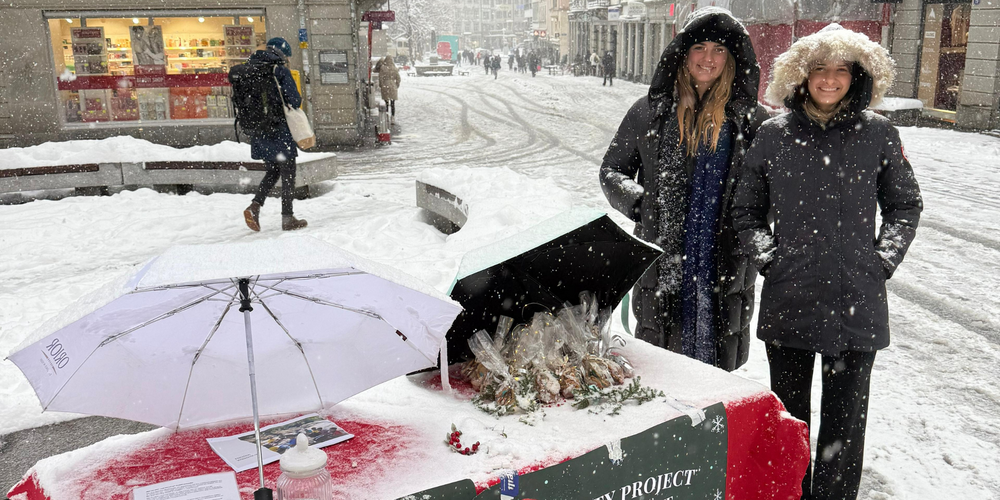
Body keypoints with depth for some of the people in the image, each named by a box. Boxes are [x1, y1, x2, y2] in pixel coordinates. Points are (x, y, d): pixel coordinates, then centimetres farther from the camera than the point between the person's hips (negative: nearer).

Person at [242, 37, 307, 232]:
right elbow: (295, 101, -13)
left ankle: (255, 206, 4)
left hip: (259, 133, 6)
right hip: (280, 131, -6)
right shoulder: (281, 71, -10)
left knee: (273, 171, 20)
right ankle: (287, 218, 8)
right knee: (288, 174, 5)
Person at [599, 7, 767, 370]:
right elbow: (611, 170, 13)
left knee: (717, 369, 10)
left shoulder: (751, 118, 4)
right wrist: (638, 203, -5)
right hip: (663, 267, 0)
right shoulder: (651, 111, 5)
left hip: (726, 268, 0)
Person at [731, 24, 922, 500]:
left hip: (857, 300, 0)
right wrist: (768, 256, -1)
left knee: (845, 416, 8)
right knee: (788, 412, 12)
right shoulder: (773, 134, 3)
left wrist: (882, 260, 0)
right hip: (789, 297, 1)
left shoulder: (878, 134, 2)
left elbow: (905, 205, 12)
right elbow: (745, 209, 11)